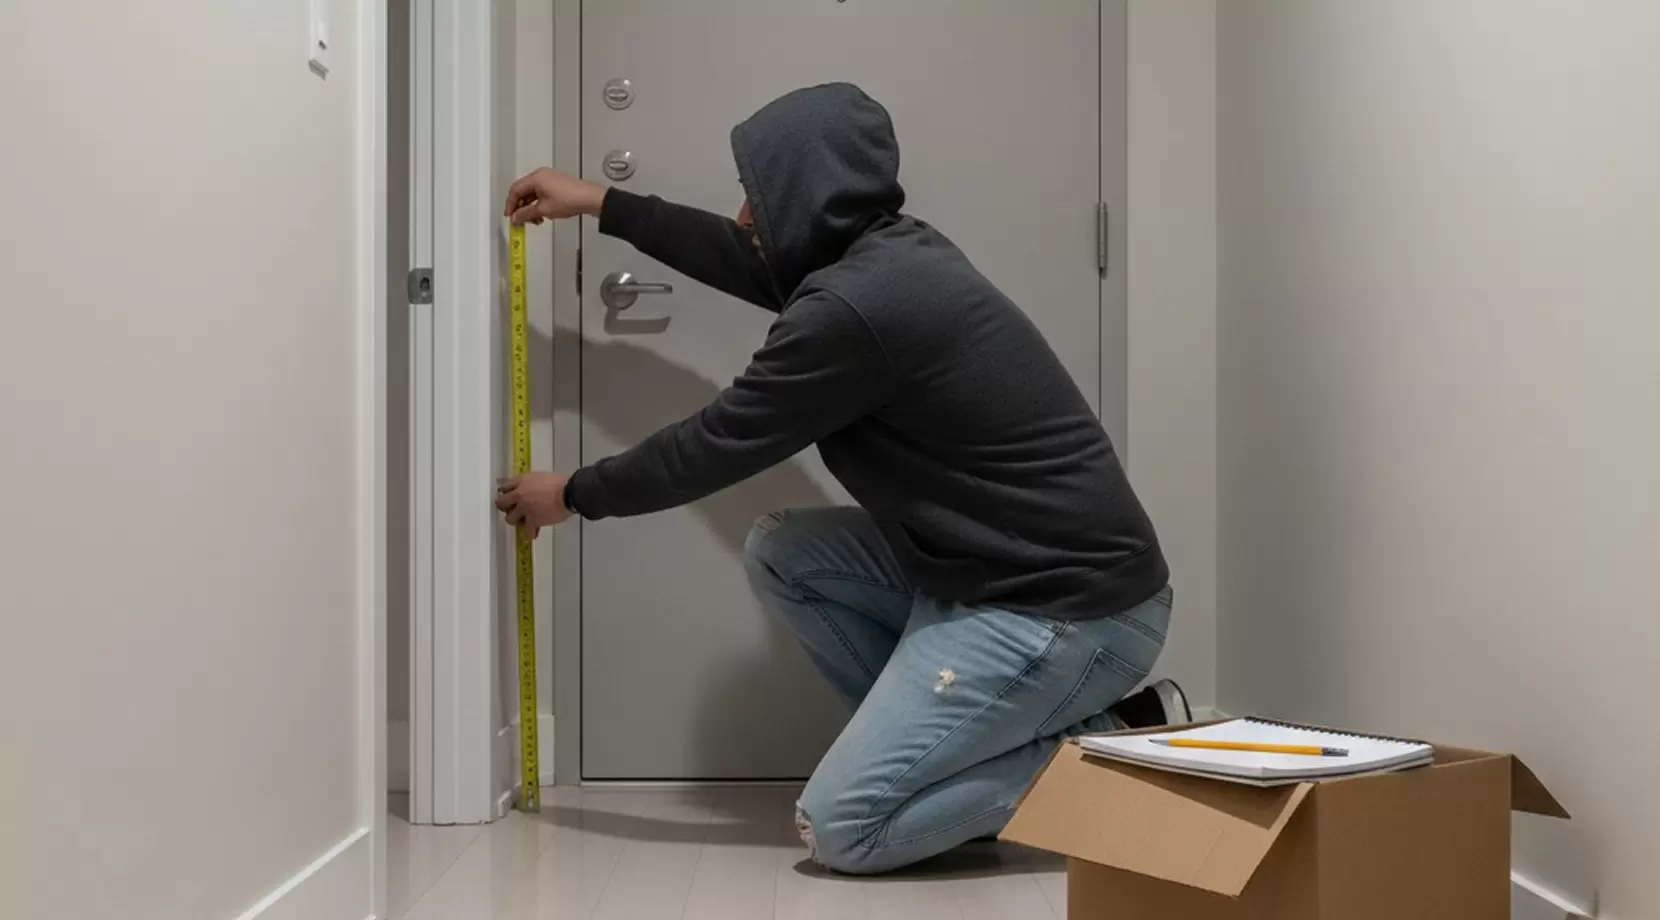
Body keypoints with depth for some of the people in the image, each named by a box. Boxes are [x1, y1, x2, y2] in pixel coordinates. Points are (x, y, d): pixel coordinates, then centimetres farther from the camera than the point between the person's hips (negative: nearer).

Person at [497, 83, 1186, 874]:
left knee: (838, 829, -9)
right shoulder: (891, 252, 8)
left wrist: (573, 496, 8)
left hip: (1074, 611, -10)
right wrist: (601, 204, 35)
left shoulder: (856, 305, -21)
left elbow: (716, 446, -9)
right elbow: (755, 266, 27)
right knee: (779, 553, 10)